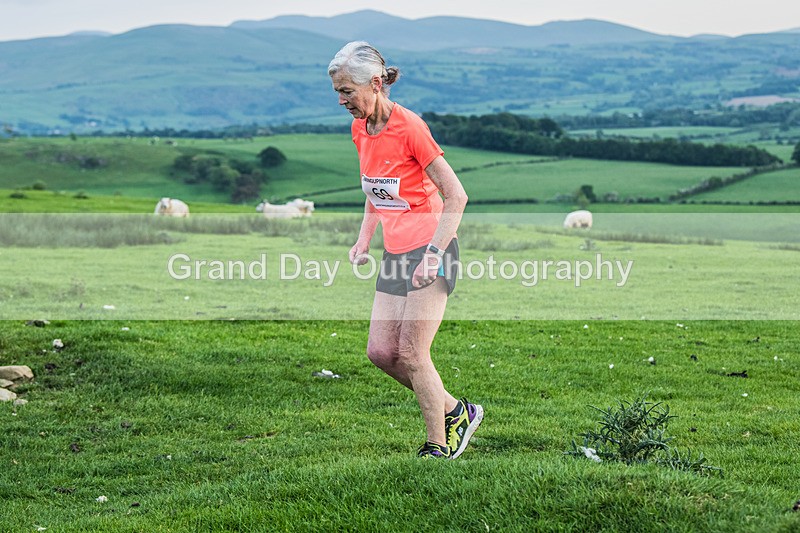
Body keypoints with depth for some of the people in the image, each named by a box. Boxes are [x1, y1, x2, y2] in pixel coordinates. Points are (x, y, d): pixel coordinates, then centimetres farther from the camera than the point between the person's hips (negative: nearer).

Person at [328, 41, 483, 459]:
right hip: (395, 253, 8)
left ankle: (439, 447, 9)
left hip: (430, 249, -8)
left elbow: (456, 195, -17)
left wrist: (434, 253, -22)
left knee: (412, 353, -7)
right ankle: (455, 411, 20)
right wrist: (364, 238, 11)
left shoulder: (409, 127, -17)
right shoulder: (359, 129, 6)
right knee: (380, 351, 2)